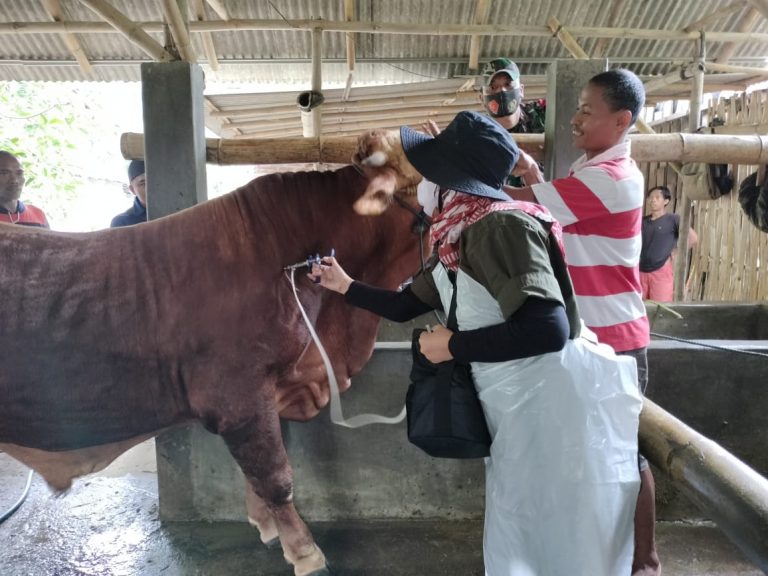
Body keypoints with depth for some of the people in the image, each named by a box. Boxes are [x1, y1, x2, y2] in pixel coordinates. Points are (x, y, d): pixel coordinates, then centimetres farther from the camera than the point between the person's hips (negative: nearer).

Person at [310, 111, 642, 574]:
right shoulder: (458, 240, 8)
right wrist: (345, 286, 29)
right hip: (518, 413, 9)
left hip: (555, 404, -9)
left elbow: (548, 329, -29)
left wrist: (453, 346, -19)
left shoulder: (502, 225, -20)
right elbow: (405, 306, 21)